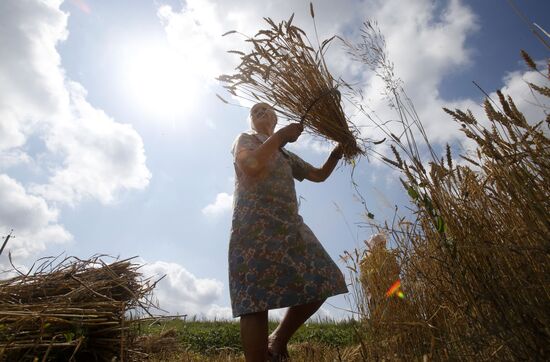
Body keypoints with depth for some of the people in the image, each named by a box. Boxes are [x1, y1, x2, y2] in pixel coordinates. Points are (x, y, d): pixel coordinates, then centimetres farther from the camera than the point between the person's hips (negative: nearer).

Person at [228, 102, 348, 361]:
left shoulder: (287, 156, 32)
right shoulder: (245, 139, 14)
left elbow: (319, 175, 29)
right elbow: (251, 166, -9)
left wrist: (338, 151, 16)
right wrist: (280, 136, -4)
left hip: (289, 225, 7)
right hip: (255, 224, -7)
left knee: (320, 284, -2)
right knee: (255, 301, -14)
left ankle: (278, 341, 13)